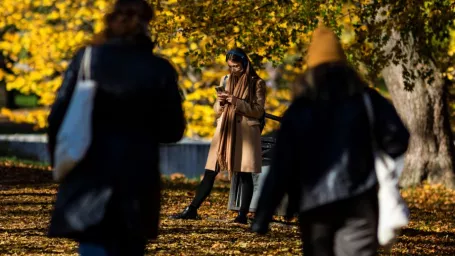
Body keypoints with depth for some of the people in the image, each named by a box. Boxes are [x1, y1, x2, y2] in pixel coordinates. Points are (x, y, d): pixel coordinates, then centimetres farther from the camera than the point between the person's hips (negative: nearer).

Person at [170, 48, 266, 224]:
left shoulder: (257, 83, -1)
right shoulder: (225, 81, 12)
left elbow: (258, 111, -7)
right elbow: (217, 111, 15)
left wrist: (237, 102, -18)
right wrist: (220, 103, -7)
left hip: (245, 133, -4)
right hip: (224, 131, 4)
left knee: (245, 175, -2)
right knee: (210, 172, 3)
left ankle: (243, 214, 2)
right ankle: (192, 209, 4)